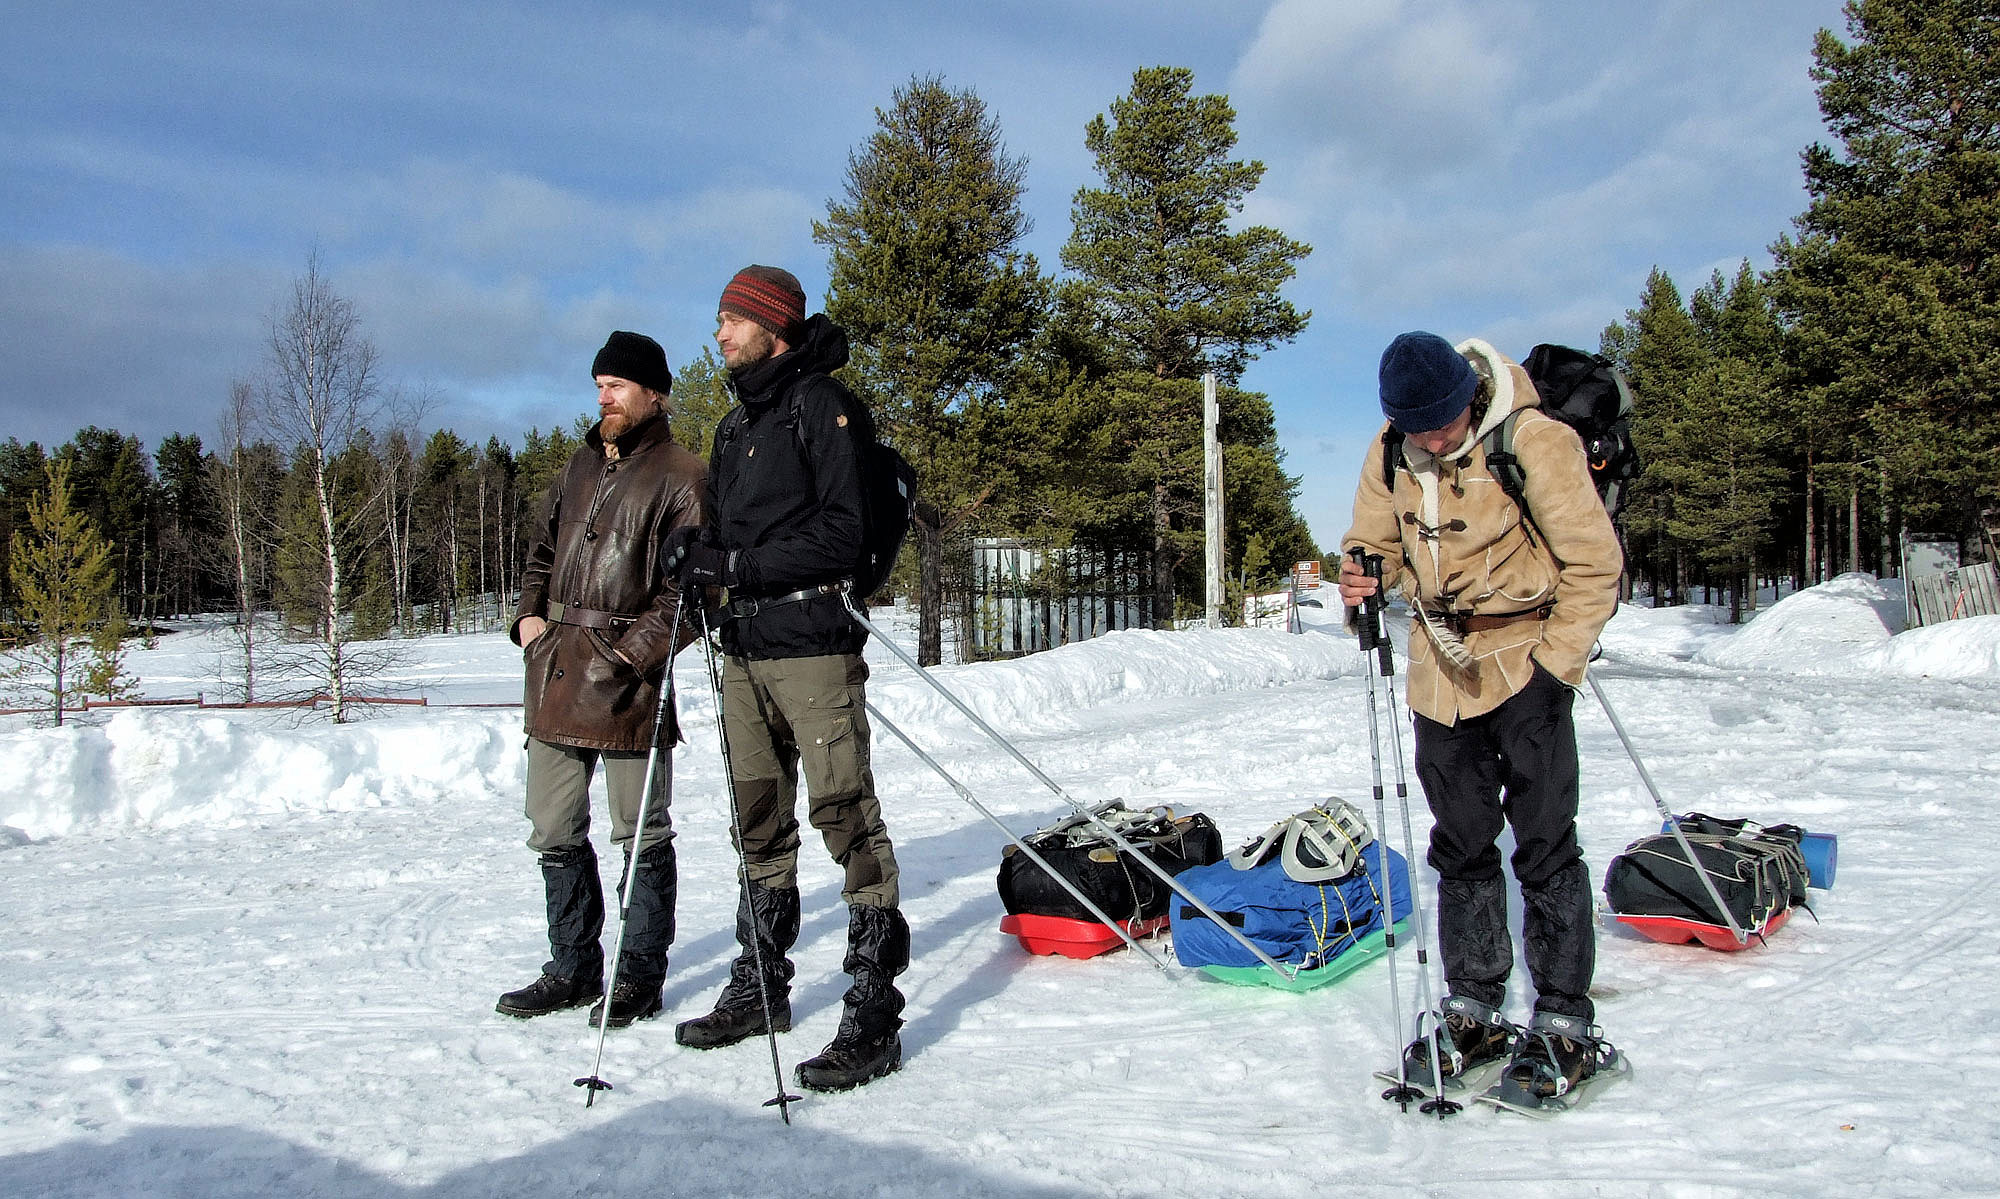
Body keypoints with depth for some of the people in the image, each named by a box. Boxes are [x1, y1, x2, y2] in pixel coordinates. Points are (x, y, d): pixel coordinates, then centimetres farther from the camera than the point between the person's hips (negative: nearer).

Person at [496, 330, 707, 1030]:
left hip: (626, 684, -7)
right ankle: (572, 968, 25)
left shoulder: (681, 477, -6)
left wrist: (629, 654, -18)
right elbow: (543, 549, 28)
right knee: (554, 832, 12)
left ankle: (640, 977, 17)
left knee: (641, 835, 4)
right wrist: (529, 614, 10)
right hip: (554, 677, 7)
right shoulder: (580, 467, 17)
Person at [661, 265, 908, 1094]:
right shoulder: (736, 424, 20)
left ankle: (873, 1017, -3)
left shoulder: (821, 406, -6)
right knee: (760, 824, 15)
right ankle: (759, 988, 28)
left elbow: (839, 536, -14)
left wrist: (736, 565, -17)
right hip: (745, 649, 9)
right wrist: (699, 552, 2)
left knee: (847, 820, -8)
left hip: (812, 644, -8)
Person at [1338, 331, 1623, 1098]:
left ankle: (1565, 1024, 10)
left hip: (1524, 666, -5)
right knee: (1460, 846, 11)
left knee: (1543, 846, -3)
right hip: (1441, 670, 5)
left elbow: (1594, 563, -10)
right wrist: (1362, 579, -14)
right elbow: (1376, 541, 10)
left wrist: (1555, 662, -13)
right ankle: (1472, 1013, 23)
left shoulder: (1533, 441, -15)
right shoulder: (1391, 453, 0)